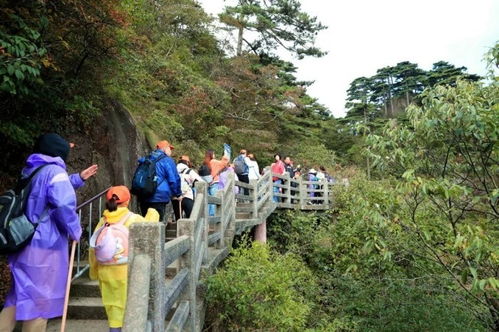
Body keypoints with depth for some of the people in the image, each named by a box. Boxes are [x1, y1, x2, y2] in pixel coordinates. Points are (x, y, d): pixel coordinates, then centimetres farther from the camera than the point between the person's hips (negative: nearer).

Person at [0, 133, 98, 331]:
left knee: (19, 295, 19)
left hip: (22, 243, 9)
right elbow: (64, 205, -25)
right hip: (45, 245, -8)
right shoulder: (55, 171, -14)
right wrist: (75, 231, -11)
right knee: (40, 299, 5)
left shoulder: (29, 171, 14)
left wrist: (79, 178, 30)